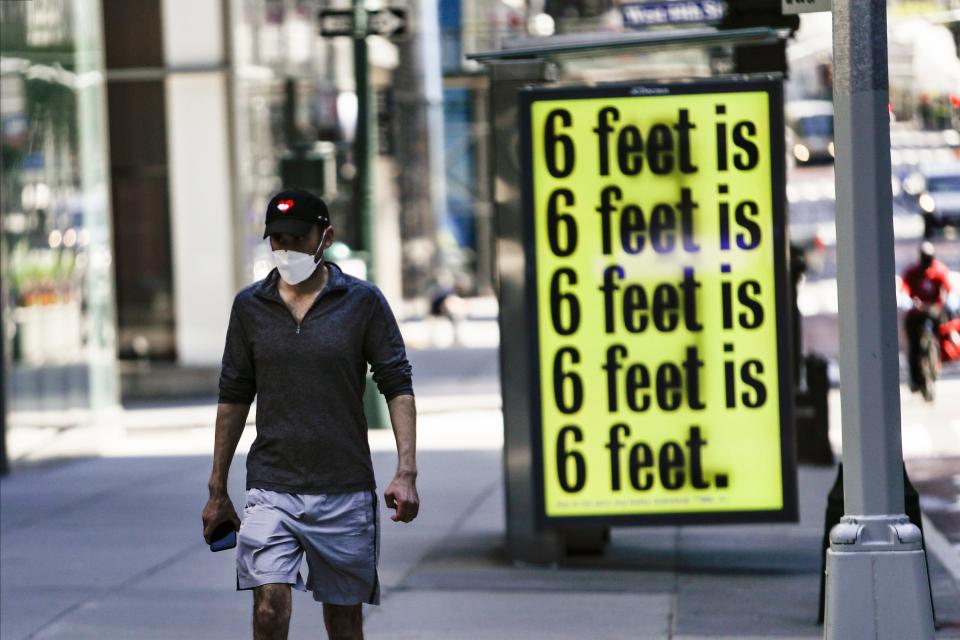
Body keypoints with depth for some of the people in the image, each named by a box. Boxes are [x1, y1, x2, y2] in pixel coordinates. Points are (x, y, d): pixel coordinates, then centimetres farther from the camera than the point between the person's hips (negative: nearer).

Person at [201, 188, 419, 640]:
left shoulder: (363, 302, 0)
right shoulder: (250, 306, 6)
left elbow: (397, 387, 0)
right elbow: (234, 398, 13)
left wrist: (406, 472, -12)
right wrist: (217, 491, 13)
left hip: (345, 491, -1)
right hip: (271, 488, 1)